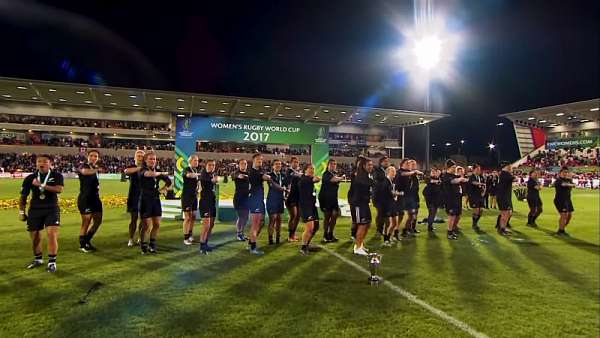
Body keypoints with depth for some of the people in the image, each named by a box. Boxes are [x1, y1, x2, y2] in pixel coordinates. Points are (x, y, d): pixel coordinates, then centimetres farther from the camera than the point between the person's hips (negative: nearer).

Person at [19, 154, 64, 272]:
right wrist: (21, 211, 9)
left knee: (52, 234, -14)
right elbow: (23, 196, 10)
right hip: (34, 210, 3)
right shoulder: (30, 178, 5)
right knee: (35, 236, 10)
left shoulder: (57, 175, -2)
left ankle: (52, 262, -4)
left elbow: (59, 189, -21)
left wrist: (41, 185, -21)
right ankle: (38, 259, 31)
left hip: (52, 209, -3)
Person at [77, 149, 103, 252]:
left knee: (98, 220, 9)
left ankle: (87, 241, 26)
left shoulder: (96, 168, 13)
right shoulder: (83, 166, -9)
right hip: (85, 198, -7)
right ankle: (82, 245, 14)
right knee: (86, 221, -2)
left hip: (95, 198, 7)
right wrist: (97, 170, -54)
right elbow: (84, 171, -36)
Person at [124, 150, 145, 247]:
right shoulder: (131, 167, 3)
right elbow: (126, 171, -21)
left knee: (143, 219, 3)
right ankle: (131, 239, 10)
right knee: (133, 218, 2)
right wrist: (139, 168, -31)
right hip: (133, 196, -1)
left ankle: (140, 238, 16)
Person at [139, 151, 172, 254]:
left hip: (156, 199, 5)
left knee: (157, 224, 6)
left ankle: (152, 245, 23)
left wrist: (162, 189, 8)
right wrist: (162, 173, -17)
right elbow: (149, 174, -31)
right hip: (145, 200, -5)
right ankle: (143, 246, 15)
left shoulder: (157, 170, 10)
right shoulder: (142, 170, -6)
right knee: (146, 225, -3)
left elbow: (169, 181, 22)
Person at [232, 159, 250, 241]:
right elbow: (234, 175, -30)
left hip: (246, 197, 5)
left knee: (246, 216, 7)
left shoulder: (248, 173, 10)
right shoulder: (237, 173, -6)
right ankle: (238, 234, 9)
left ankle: (242, 233, 21)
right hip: (238, 197, -5)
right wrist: (239, 176, -52)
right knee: (241, 216, -6)